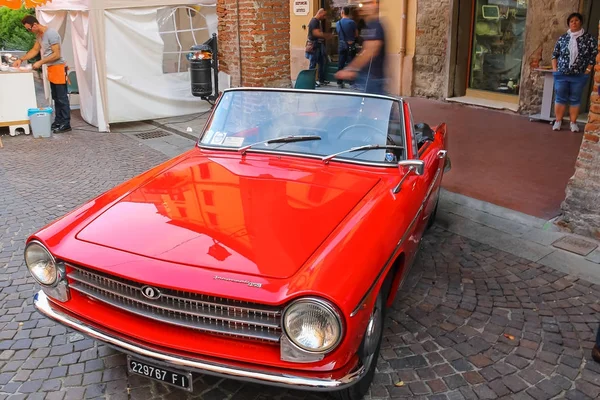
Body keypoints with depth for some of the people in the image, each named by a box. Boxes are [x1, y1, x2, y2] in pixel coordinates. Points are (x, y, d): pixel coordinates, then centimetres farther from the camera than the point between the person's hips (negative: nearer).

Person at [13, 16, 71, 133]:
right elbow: (35, 50, 22)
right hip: (51, 68, 9)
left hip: (58, 67, -9)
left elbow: (56, 54, -20)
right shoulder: (39, 35, 11)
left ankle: (66, 124, -3)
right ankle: (58, 121, 18)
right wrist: (21, 59, 13)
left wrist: (40, 62, -17)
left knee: (62, 97, -6)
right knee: (56, 97, 12)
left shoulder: (51, 34, -18)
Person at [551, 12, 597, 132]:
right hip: (561, 74, 1)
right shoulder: (562, 38, 6)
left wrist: (588, 70, -5)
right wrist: (555, 69, 2)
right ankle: (558, 121, 10)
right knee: (560, 98, 4)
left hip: (579, 76, -1)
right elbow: (555, 54, 11)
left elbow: (594, 55, 1)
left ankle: (573, 123, 10)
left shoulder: (589, 38, 0)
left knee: (575, 100, 5)